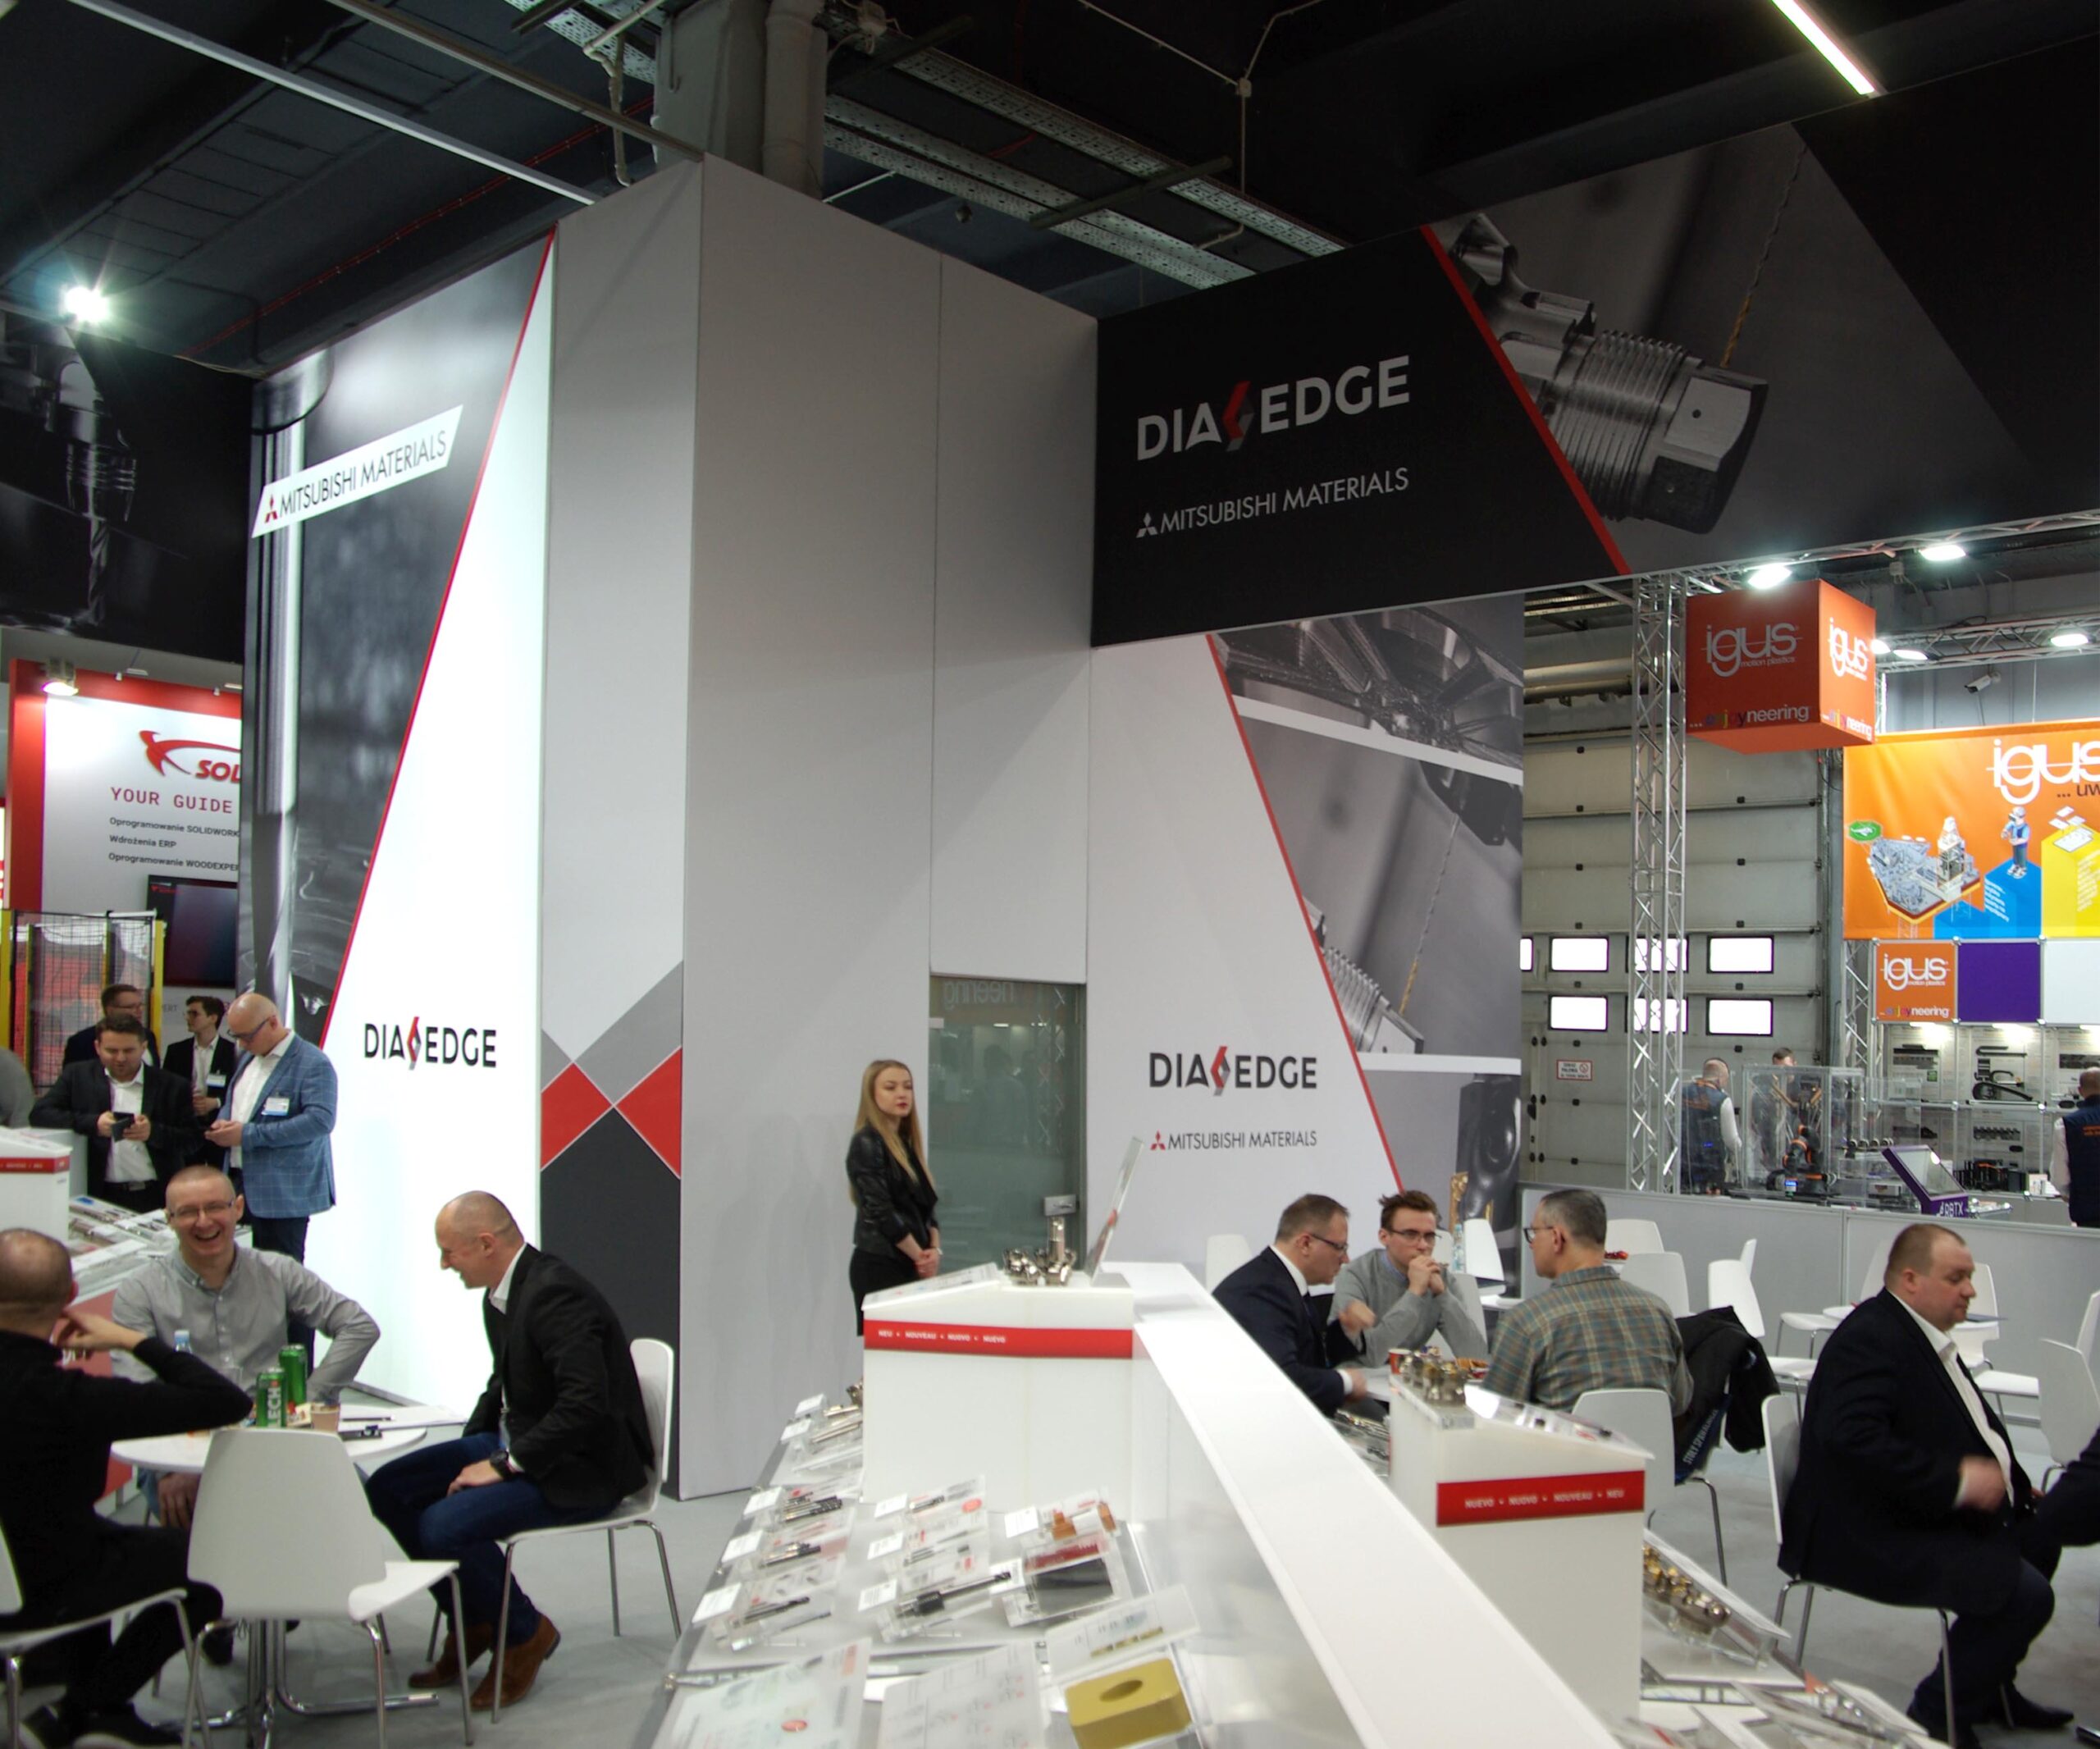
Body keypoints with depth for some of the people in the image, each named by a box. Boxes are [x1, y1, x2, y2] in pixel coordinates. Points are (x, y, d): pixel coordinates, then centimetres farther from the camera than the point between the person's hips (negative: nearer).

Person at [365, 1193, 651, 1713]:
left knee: (443, 1527, -24)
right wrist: (471, 1451, 6)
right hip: (516, 1443, 10)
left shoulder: (554, 1294, -24)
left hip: (580, 1466, -10)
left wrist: (504, 1465, -24)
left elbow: (587, 1404, -31)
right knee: (388, 1489, 2)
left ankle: (526, 1633, 3)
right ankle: (473, 1622, 16)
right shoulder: (500, 1295, 7)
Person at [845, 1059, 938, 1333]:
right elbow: (880, 1210, -15)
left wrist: (934, 1249, -1)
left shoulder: (907, 1143, 15)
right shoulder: (867, 1144, -9)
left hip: (909, 1266, 7)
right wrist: (920, 1255, -9)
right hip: (879, 1266, -7)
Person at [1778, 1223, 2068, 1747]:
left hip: (1924, 1517, 11)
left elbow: (1973, 1428, 21)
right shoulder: (1869, 1337, -20)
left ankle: (1986, 1688, 31)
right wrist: (1954, 1480, -29)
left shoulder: (1924, 1336, 13)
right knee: (2024, 1594, -17)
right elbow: (1853, 1436, -33)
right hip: (1870, 1539, -11)